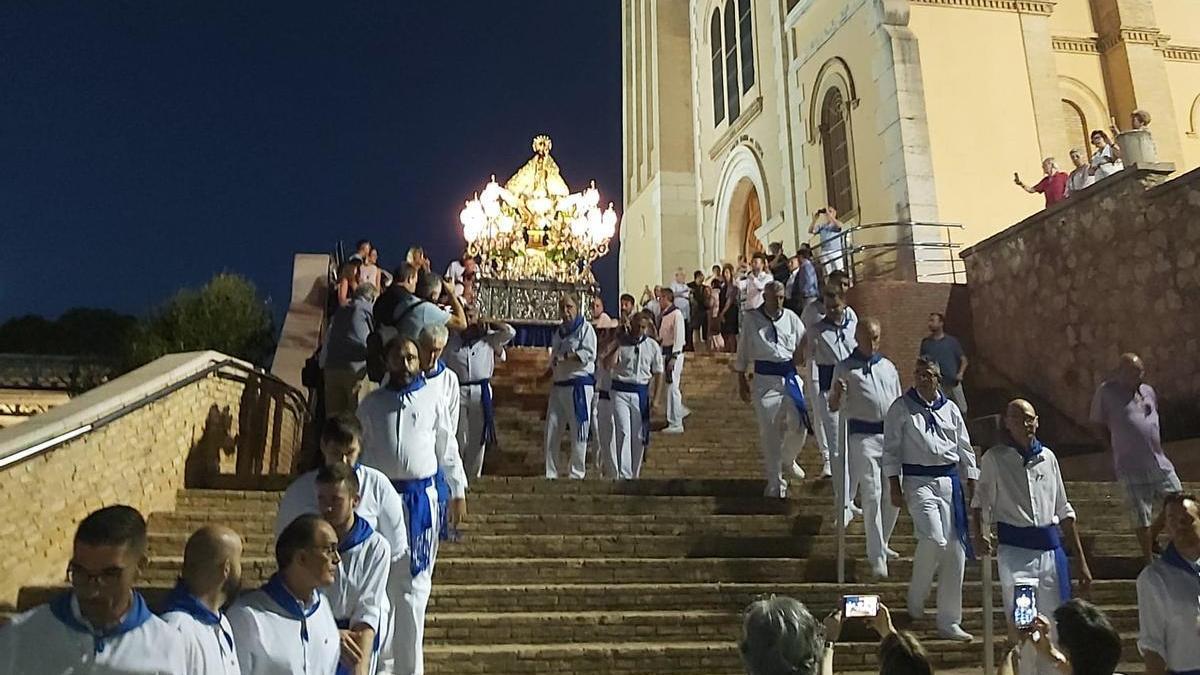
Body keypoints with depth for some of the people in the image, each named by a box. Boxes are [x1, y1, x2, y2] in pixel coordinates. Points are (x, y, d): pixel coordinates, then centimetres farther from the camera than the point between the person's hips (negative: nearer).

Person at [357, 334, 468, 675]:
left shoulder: (432, 398, 2)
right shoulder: (372, 403, 5)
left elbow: (447, 448, 5)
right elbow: (359, 451, 10)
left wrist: (458, 493, 5)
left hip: (422, 497, -1)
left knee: (414, 583, 4)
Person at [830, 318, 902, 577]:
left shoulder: (888, 366, 16)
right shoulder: (845, 368, 2)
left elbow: (899, 402, 22)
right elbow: (834, 407, 0)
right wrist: (837, 393, -22)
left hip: (892, 435, 5)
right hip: (863, 437, -5)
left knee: (893, 496, 9)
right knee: (872, 496, -9)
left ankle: (880, 544, 29)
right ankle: (877, 557, -2)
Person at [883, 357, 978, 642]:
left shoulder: (950, 409, 11)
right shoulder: (902, 408, 1)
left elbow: (965, 449, 17)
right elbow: (891, 449, 0)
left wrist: (972, 484, 11)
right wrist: (895, 487, -5)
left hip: (950, 482, 4)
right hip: (918, 482, -4)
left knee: (955, 550, 2)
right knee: (933, 539, -23)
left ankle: (949, 622, 14)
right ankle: (916, 597, 6)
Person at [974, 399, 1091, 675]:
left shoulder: (1047, 457, 10)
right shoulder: (994, 458, -2)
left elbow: (1064, 511, 16)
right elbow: (981, 502, 1)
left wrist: (1081, 560, 16)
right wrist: (982, 533, -19)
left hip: (1051, 549, 4)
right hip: (1015, 551, -4)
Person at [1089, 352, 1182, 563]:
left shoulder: (1148, 391, 9)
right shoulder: (1106, 392, -9)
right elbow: (1097, 425, -3)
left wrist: (1158, 447, 14)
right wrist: (1119, 449, -1)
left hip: (1160, 462, 6)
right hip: (1132, 467, -6)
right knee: (1142, 516, 2)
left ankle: (1152, 536, 35)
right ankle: (1149, 559, 18)